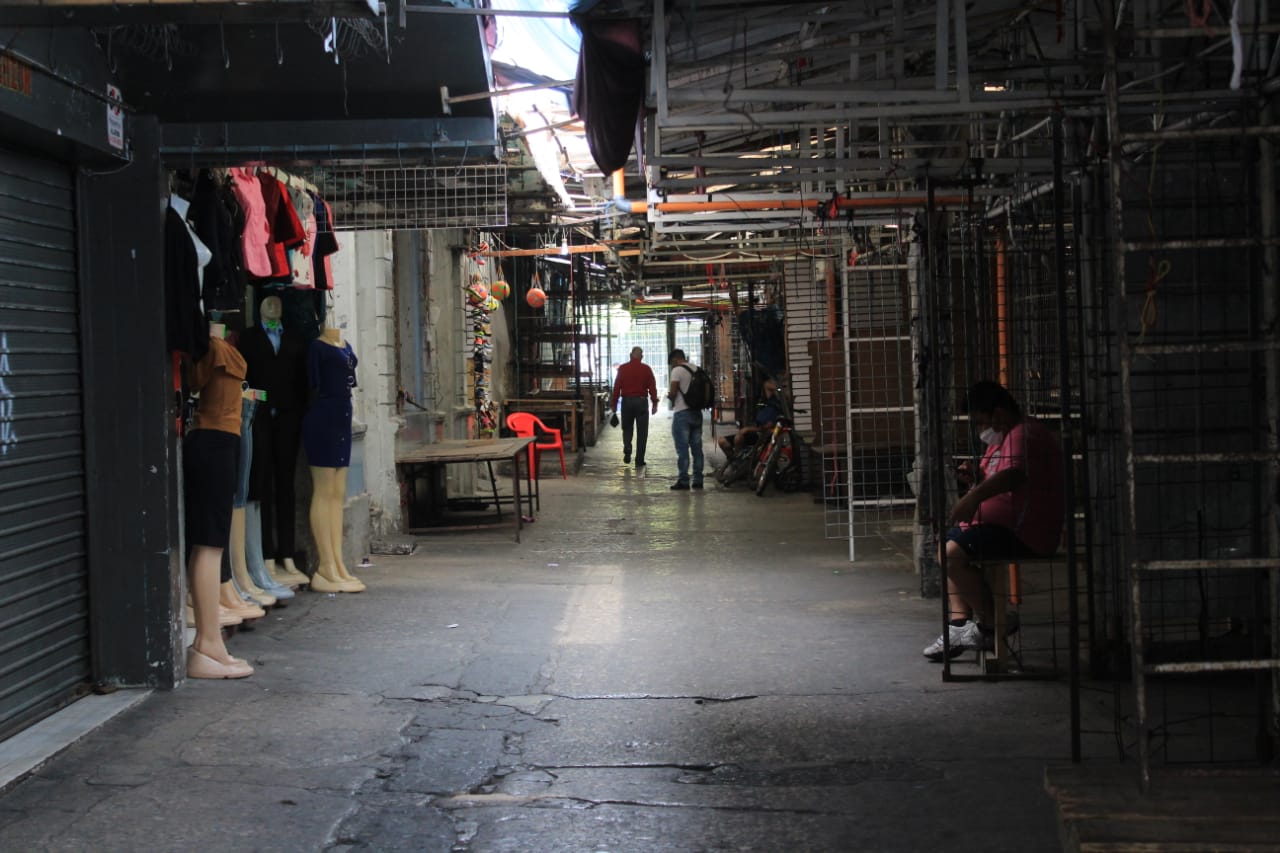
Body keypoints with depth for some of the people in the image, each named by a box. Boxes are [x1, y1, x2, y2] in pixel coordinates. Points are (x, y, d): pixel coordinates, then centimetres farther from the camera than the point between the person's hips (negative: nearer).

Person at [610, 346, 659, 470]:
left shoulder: (622, 369, 1)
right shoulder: (646, 369, -1)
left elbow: (616, 387, 1)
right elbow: (652, 387, -3)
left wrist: (614, 404, 6)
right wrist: (654, 403, 2)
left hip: (626, 401, 1)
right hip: (642, 401, -1)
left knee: (627, 429, 19)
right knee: (642, 432, 3)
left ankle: (627, 452, -2)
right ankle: (639, 462, 1)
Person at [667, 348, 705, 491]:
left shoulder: (677, 370, -9)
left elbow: (673, 393, -16)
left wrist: (670, 396, 7)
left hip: (682, 413, -7)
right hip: (696, 413, 7)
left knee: (682, 449, -4)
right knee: (697, 448, 10)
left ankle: (683, 481, -4)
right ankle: (697, 480, 12)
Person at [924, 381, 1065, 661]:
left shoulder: (1025, 434, -16)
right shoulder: (1008, 437, 20)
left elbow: (1014, 475, -35)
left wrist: (975, 496, -46)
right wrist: (976, 478, 6)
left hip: (1026, 533, -12)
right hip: (1004, 525, 12)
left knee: (953, 553, -24)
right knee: (945, 544, 16)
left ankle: (991, 627, -12)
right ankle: (960, 625, 4)